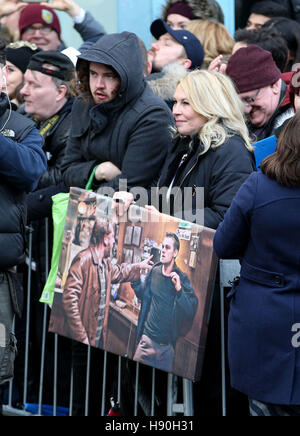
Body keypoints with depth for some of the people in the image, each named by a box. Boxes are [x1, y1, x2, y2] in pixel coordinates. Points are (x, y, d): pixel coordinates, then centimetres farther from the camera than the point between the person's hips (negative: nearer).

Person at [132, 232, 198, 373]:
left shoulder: (182, 279, -7)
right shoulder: (154, 272, 3)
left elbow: (192, 311, -15)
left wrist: (179, 290, -28)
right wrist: (135, 280, 3)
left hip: (168, 347, -2)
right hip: (147, 340, 2)